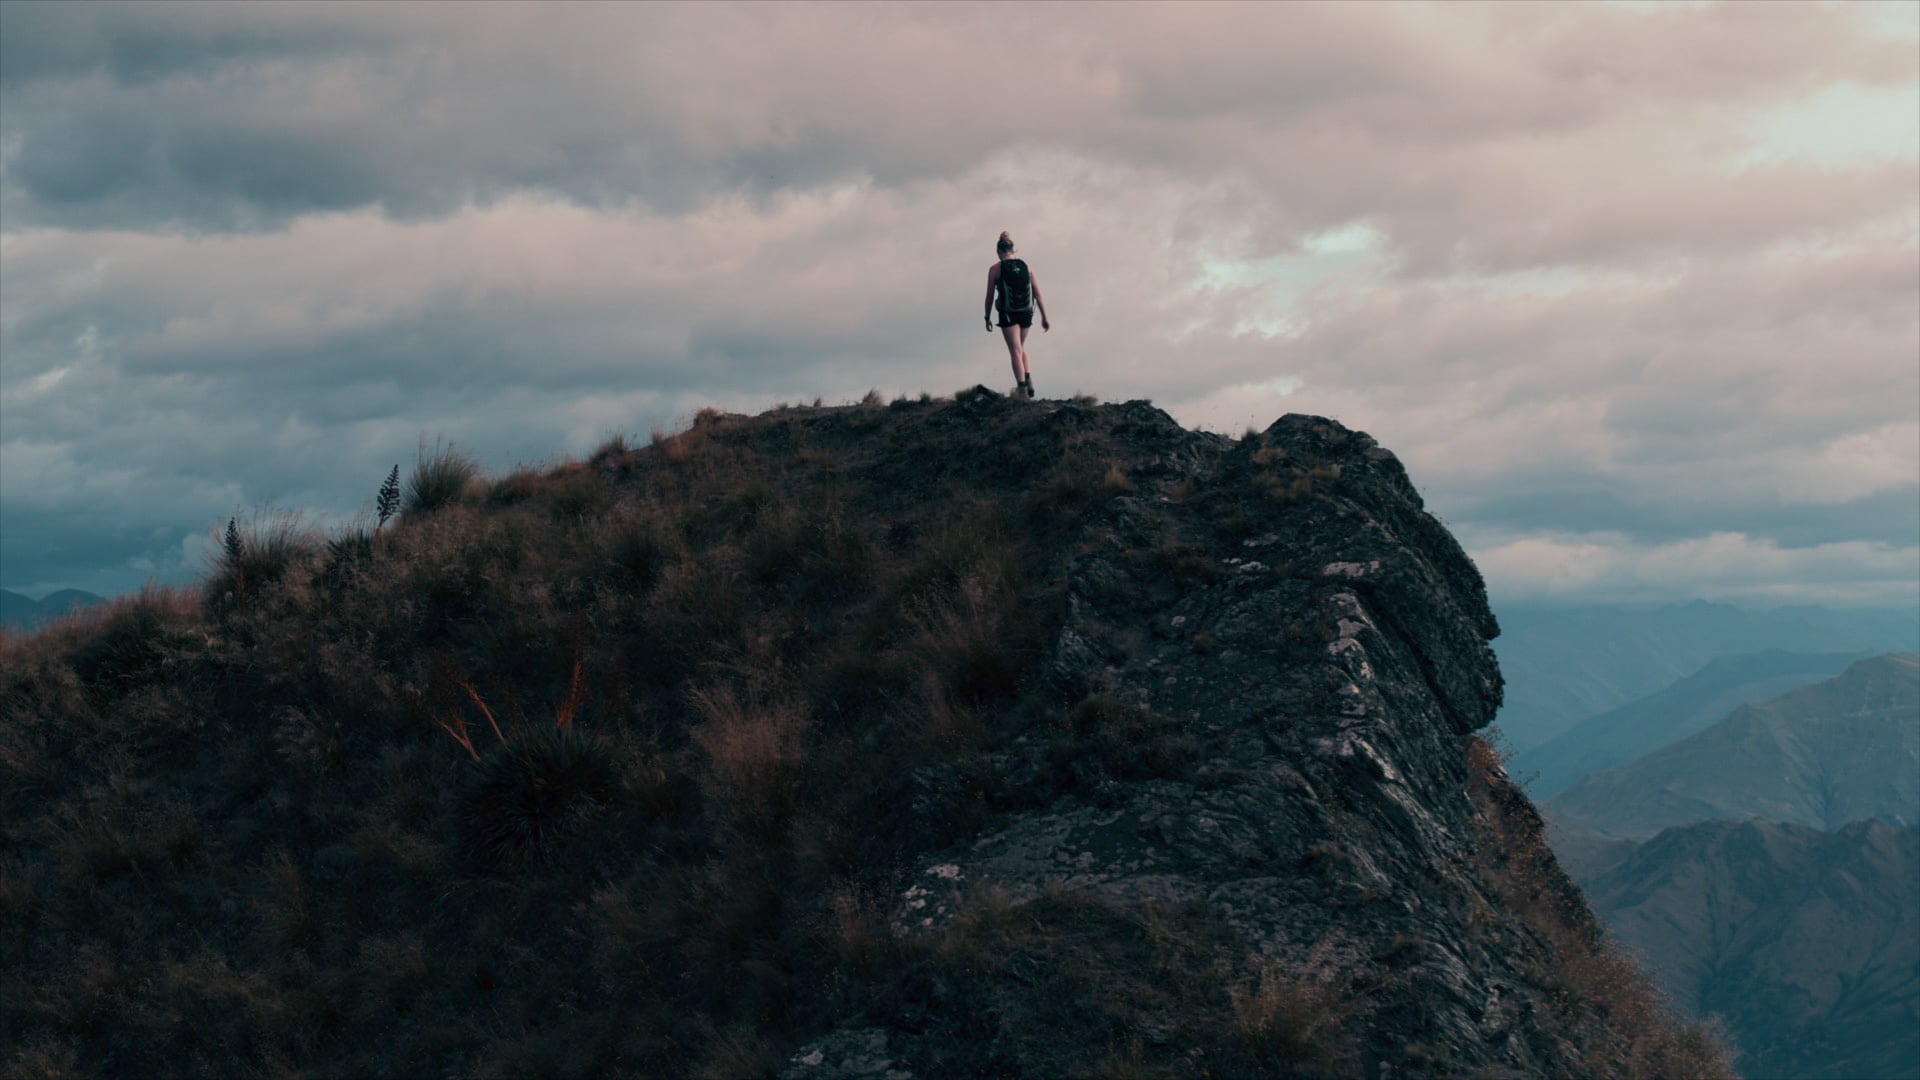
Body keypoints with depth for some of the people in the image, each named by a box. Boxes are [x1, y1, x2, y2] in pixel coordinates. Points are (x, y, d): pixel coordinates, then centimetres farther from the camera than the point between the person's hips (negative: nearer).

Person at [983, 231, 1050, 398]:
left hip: (1008, 314, -4)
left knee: (1015, 350, -1)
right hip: (1026, 313, 4)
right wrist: (1045, 317, 7)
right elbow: (1038, 294, 3)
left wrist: (987, 318, 11)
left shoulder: (995, 269, -4)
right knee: (1021, 347, 23)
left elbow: (989, 297, -1)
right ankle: (1029, 383, 11)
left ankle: (1022, 389, -10)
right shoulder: (1026, 266, 4)